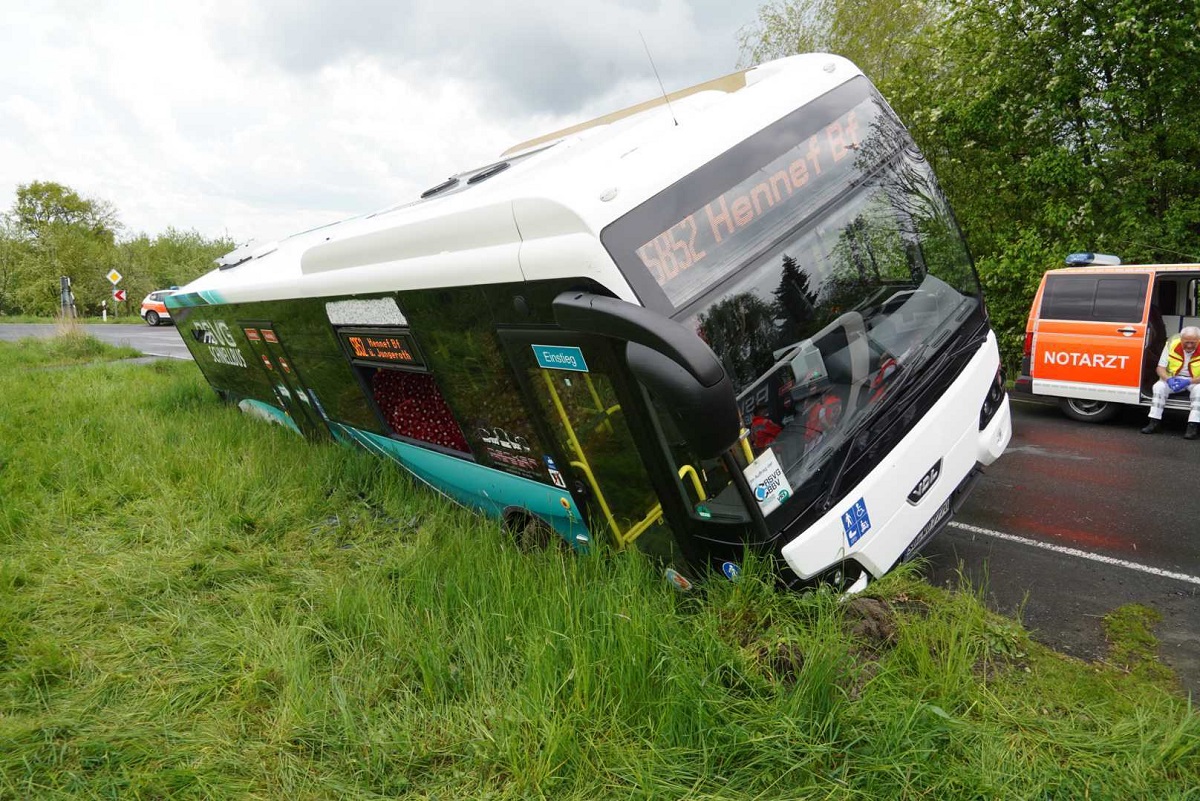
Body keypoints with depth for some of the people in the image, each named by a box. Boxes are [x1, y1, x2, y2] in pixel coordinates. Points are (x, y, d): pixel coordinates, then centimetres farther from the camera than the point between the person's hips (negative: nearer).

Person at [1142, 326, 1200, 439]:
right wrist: (1168, 379, -26)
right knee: (1159, 386, -24)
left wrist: (1188, 381, -34)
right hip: (1174, 378, 2)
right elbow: (1161, 367, -7)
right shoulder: (1172, 344, -11)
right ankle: (1154, 423, -23)